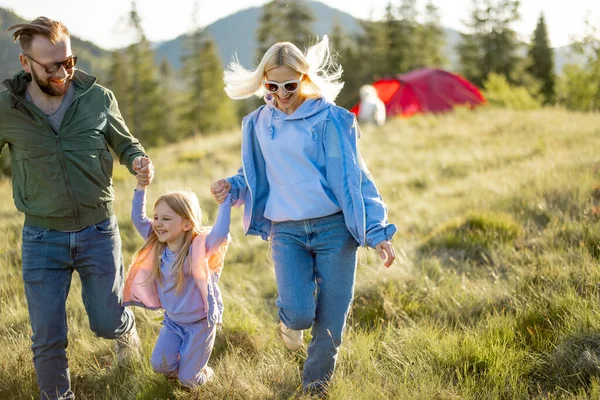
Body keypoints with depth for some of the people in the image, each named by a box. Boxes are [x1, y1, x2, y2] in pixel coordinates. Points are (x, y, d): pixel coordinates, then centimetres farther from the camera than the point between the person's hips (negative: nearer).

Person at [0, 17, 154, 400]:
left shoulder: (98, 97, -10)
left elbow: (125, 143, 5)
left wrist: (139, 161, -17)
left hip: (99, 232, 1)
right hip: (42, 238, 0)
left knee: (107, 323, 15)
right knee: (48, 339, 4)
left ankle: (126, 325, 52)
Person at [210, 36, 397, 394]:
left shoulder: (328, 117, -4)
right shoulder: (259, 123, 10)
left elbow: (354, 177, -4)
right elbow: (255, 176, 22)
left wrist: (377, 231, -8)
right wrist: (231, 187, 0)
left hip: (335, 228, -2)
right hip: (286, 233, 2)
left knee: (331, 318, 3)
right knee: (298, 312, -15)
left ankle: (315, 384, 28)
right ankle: (291, 321, 23)